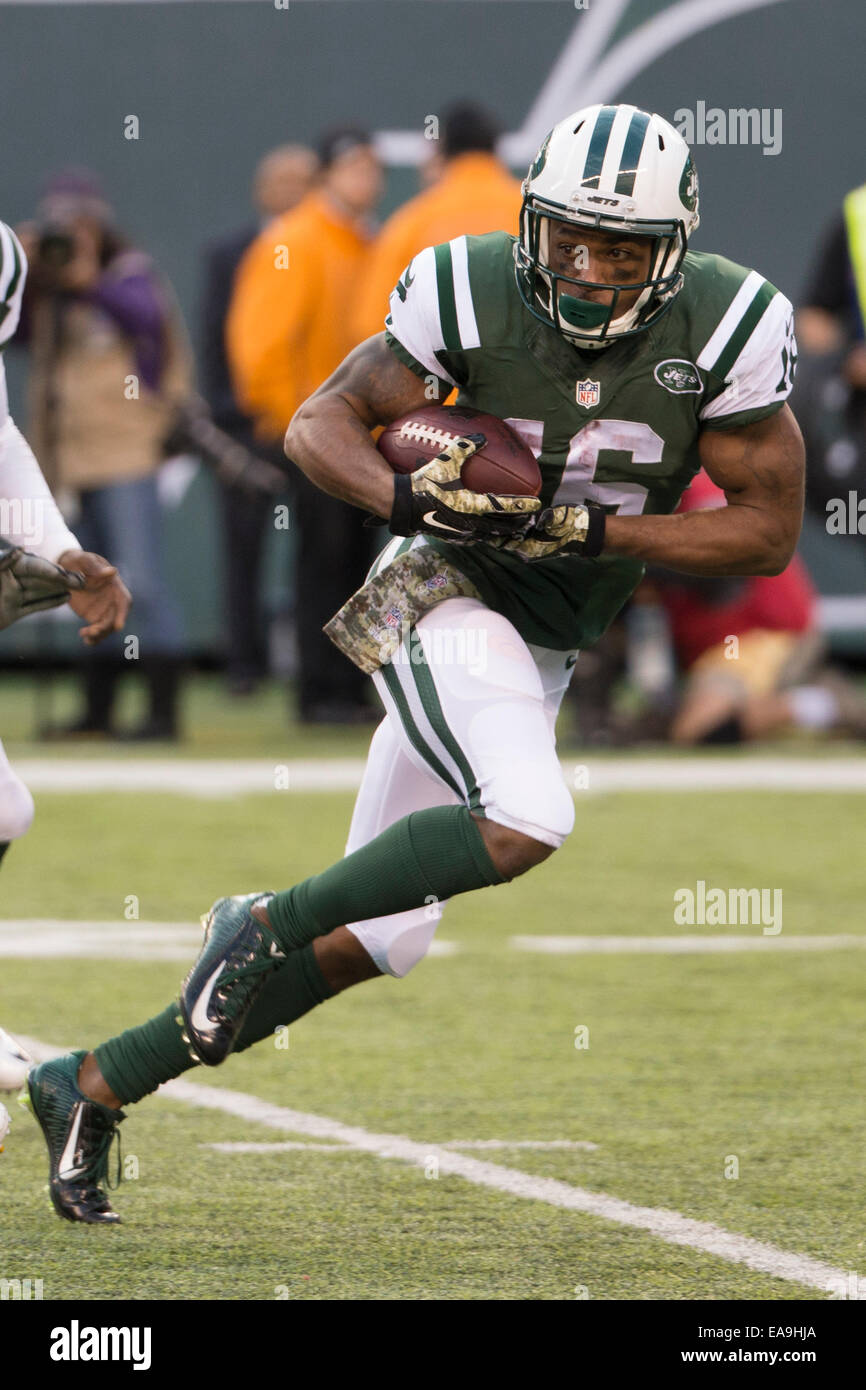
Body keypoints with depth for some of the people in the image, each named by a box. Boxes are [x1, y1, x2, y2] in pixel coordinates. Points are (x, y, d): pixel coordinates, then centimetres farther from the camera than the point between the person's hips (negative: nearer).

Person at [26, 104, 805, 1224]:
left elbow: (770, 532, -10)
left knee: (376, 935, 6)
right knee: (524, 824, -32)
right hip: (446, 594, -4)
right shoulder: (473, 291, -15)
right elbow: (320, 424, -6)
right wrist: (407, 498, -27)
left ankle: (96, 1086, 15)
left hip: (548, 650, 4)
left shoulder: (726, 325, -12)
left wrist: (591, 529, -21)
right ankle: (264, 920, -13)